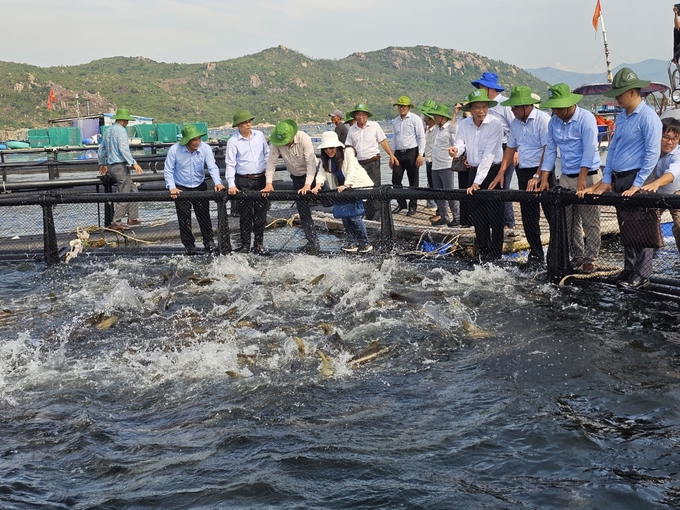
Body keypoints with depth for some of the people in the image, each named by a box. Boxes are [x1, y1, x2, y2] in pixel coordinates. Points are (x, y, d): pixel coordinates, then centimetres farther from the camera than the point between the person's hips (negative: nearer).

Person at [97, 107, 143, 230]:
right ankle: (116, 223, -6)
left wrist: (102, 164, 37)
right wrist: (133, 163, -22)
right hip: (120, 166, -10)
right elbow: (123, 149, -21)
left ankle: (132, 217, 14)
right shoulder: (121, 131, -11)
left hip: (111, 166, 10)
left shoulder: (107, 131, 17)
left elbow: (101, 149, 25)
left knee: (133, 190, 16)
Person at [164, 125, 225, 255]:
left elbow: (212, 167, -15)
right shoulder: (174, 150, -17)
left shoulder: (205, 148, -14)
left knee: (204, 216, 3)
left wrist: (217, 182, -31)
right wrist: (172, 187, -20)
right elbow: (168, 171, -9)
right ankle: (189, 246, 15)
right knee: (184, 219, 3)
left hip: (200, 187, 1)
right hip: (181, 189, -1)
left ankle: (209, 242, 16)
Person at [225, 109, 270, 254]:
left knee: (261, 213, 6)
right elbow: (230, 164, -7)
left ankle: (259, 244, 16)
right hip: (243, 181, -3)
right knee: (246, 215, 1)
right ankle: (245, 245, 11)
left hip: (261, 179, 3)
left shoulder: (259, 135, 5)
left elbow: (267, 153, 17)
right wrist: (231, 184, -14)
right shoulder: (233, 141, -5)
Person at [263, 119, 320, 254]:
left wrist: (308, 184, -38)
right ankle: (313, 243, 7)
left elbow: (311, 162, -32)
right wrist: (269, 182, -25)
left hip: (313, 173, -4)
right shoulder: (277, 143, -17)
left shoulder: (304, 139, -29)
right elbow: (271, 161, -16)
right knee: (303, 212, 3)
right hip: (297, 177, 4)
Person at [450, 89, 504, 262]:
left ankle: (495, 255, 2)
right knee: (478, 215, 8)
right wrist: (455, 150, -36)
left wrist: (478, 181, -23)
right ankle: (483, 253, 19)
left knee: (495, 216, -5)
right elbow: (460, 144, -9)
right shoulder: (464, 124, 1)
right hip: (475, 171, 5)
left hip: (493, 171, -5)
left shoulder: (495, 124, -15)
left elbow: (489, 154, -20)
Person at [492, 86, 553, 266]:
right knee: (528, 217, 9)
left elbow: (548, 150, -18)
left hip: (542, 172, -7)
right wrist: (501, 173, 8)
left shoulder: (543, 120, -13)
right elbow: (510, 148, 16)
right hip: (523, 172, 7)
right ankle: (535, 255, 18)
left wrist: (538, 177, -21)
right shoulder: (515, 123, 10)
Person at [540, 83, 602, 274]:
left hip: (588, 176, -6)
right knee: (569, 222, 8)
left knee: (589, 222, -3)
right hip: (566, 178, 6)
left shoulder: (586, 119, -13)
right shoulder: (553, 122, 5)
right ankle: (577, 257, 18)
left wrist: (581, 179, -21)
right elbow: (550, 150, 9)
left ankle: (591, 259, 5)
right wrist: (544, 179, 4)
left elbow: (589, 150, -17)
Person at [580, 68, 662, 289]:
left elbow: (652, 153, -15)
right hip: (617, 180, 8)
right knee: (624, 229, 14)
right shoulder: (621, 117, 13)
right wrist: (606, 180, 11)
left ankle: (641, 275, 4)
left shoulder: (647, 117, -12)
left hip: (635, 180, -8)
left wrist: (637, 185, -17)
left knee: (639, 230, -3)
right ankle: (629, 269, 24)